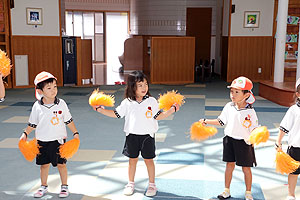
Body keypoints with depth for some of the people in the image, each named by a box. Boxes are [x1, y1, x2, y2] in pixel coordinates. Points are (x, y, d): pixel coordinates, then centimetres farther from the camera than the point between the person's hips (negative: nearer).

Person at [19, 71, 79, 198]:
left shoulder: (61, 104, -6)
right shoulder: (37, 106, -5)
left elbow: (68, 121, 1)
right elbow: (32, 124, 6)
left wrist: (75, 133, -2)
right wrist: (25, 133, -3)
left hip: (58, 139, -1)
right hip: (42, 141, 1)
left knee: (61, 164, 5)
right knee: (44, 164, 13)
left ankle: (64, 187, 22)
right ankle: (43, 187, 31)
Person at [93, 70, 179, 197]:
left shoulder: (151, 101, -4)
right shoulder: (127, 102, -2)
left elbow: (158, 116, -3)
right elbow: (116, 114, 5)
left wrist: (172, 110, -13)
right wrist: (100, 109, 0)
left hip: (147, 135, -1)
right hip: (132, 135, 1)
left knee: (148, 160, 6)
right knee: (132, 159, 12)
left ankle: (152, 185, 22)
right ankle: (130, 184, 28)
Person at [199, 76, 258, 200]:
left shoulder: (250, 111, -13)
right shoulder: (229, 107, -2)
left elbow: (254, 128, -10)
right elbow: (221, 121, 8)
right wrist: (206, 121, 3)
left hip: (244, 142, -3)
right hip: (229, 139, 3)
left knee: (246, 168, 8)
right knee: (229, 165, 13)